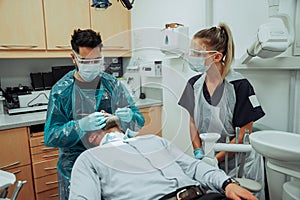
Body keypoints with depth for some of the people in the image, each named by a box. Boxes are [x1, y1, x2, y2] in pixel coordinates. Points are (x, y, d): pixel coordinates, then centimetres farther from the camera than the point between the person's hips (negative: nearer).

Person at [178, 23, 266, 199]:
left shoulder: (240, 85, -19)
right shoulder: (194, 84, -4)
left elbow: (244, 133, -16)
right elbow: (193, 121, 3)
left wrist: (216, 158, -16)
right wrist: (199, 152, -7)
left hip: (239, 161, -4)